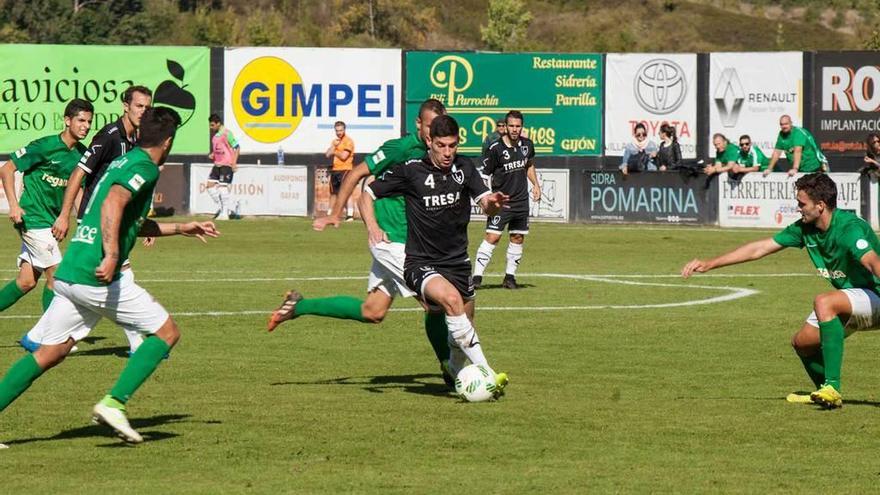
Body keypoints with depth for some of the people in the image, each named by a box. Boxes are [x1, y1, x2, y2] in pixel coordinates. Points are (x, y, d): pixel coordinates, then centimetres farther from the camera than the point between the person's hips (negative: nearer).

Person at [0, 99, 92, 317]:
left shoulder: (82, 154, 6)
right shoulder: (45, 146, -15)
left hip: (51, 221, 7)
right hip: (33, 218, -7)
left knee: (27, 281, 8)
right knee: (56, 276, -9)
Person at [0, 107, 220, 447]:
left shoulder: (122, 162, 23)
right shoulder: (145, 168, -6)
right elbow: (113, 203, -24)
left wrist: (181, 228, 42)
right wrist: (112, 255, -32)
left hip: (68, 274, 9)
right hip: (96, 276, -9)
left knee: (49, 354, 13)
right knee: (166, 332, 2)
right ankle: (113, 403, -8)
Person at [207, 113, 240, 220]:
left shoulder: (226, 133, -12)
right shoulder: (215, 135, 14)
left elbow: (237, 147, -12)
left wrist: (234, 163, -16)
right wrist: (212, 155, 6)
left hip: (226, 164, -9)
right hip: (217, 164, 9)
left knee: (223, 186, -9)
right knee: (210, 185, 3)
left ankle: (225, 213, -4)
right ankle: (220, 208, 13)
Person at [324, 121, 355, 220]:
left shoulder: (348, 141, -8)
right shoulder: (335, 141, 17)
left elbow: (343, 156, -17)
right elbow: (327, 154, 7)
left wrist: (334, 152, 0)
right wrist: (333, 146, -7)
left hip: (344, 170, -8)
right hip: (335, 170, 8)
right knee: (333, 192, 15)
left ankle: (349, 213, -24)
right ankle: (330, 213, 24)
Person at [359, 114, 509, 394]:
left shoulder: (464, 168, 2)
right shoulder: (411, 171, -8)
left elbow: (485, 204, -5)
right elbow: (367, 195, -1)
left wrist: (493, 203, -30)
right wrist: (373, 227, -19)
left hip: (457, 261, 5)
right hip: (421, 263, -5)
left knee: (464, 325, 13)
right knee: (451, 298, -33)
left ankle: (456, 369, 47)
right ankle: (485, 372, -35)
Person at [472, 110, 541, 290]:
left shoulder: (527, 145, 3)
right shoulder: (496, 148, -13)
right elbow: (485, 174, -8)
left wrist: (535, 184, 11)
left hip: (521, 201, 5)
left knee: (518, 238, 8)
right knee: (492, 237, -13)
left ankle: (510, 277, 20)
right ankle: (477, 277, -12)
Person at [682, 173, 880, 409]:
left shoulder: (849, 228, -26)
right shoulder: (805, 228, -1)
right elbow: (758, 249, 6)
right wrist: (709, 264, 6)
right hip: (850, 297, 9)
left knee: (823, 302, -33)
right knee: (802, 341, 11)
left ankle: (832, 388, -33)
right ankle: (825, 394, 37)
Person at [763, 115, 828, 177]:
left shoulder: (798, 132, -19)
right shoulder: (782, 134, 2)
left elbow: (797, 151, -31)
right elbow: (777, 152, 6)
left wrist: (795, 169, -41)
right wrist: (769, 169, 1)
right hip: (801, 170, 6)